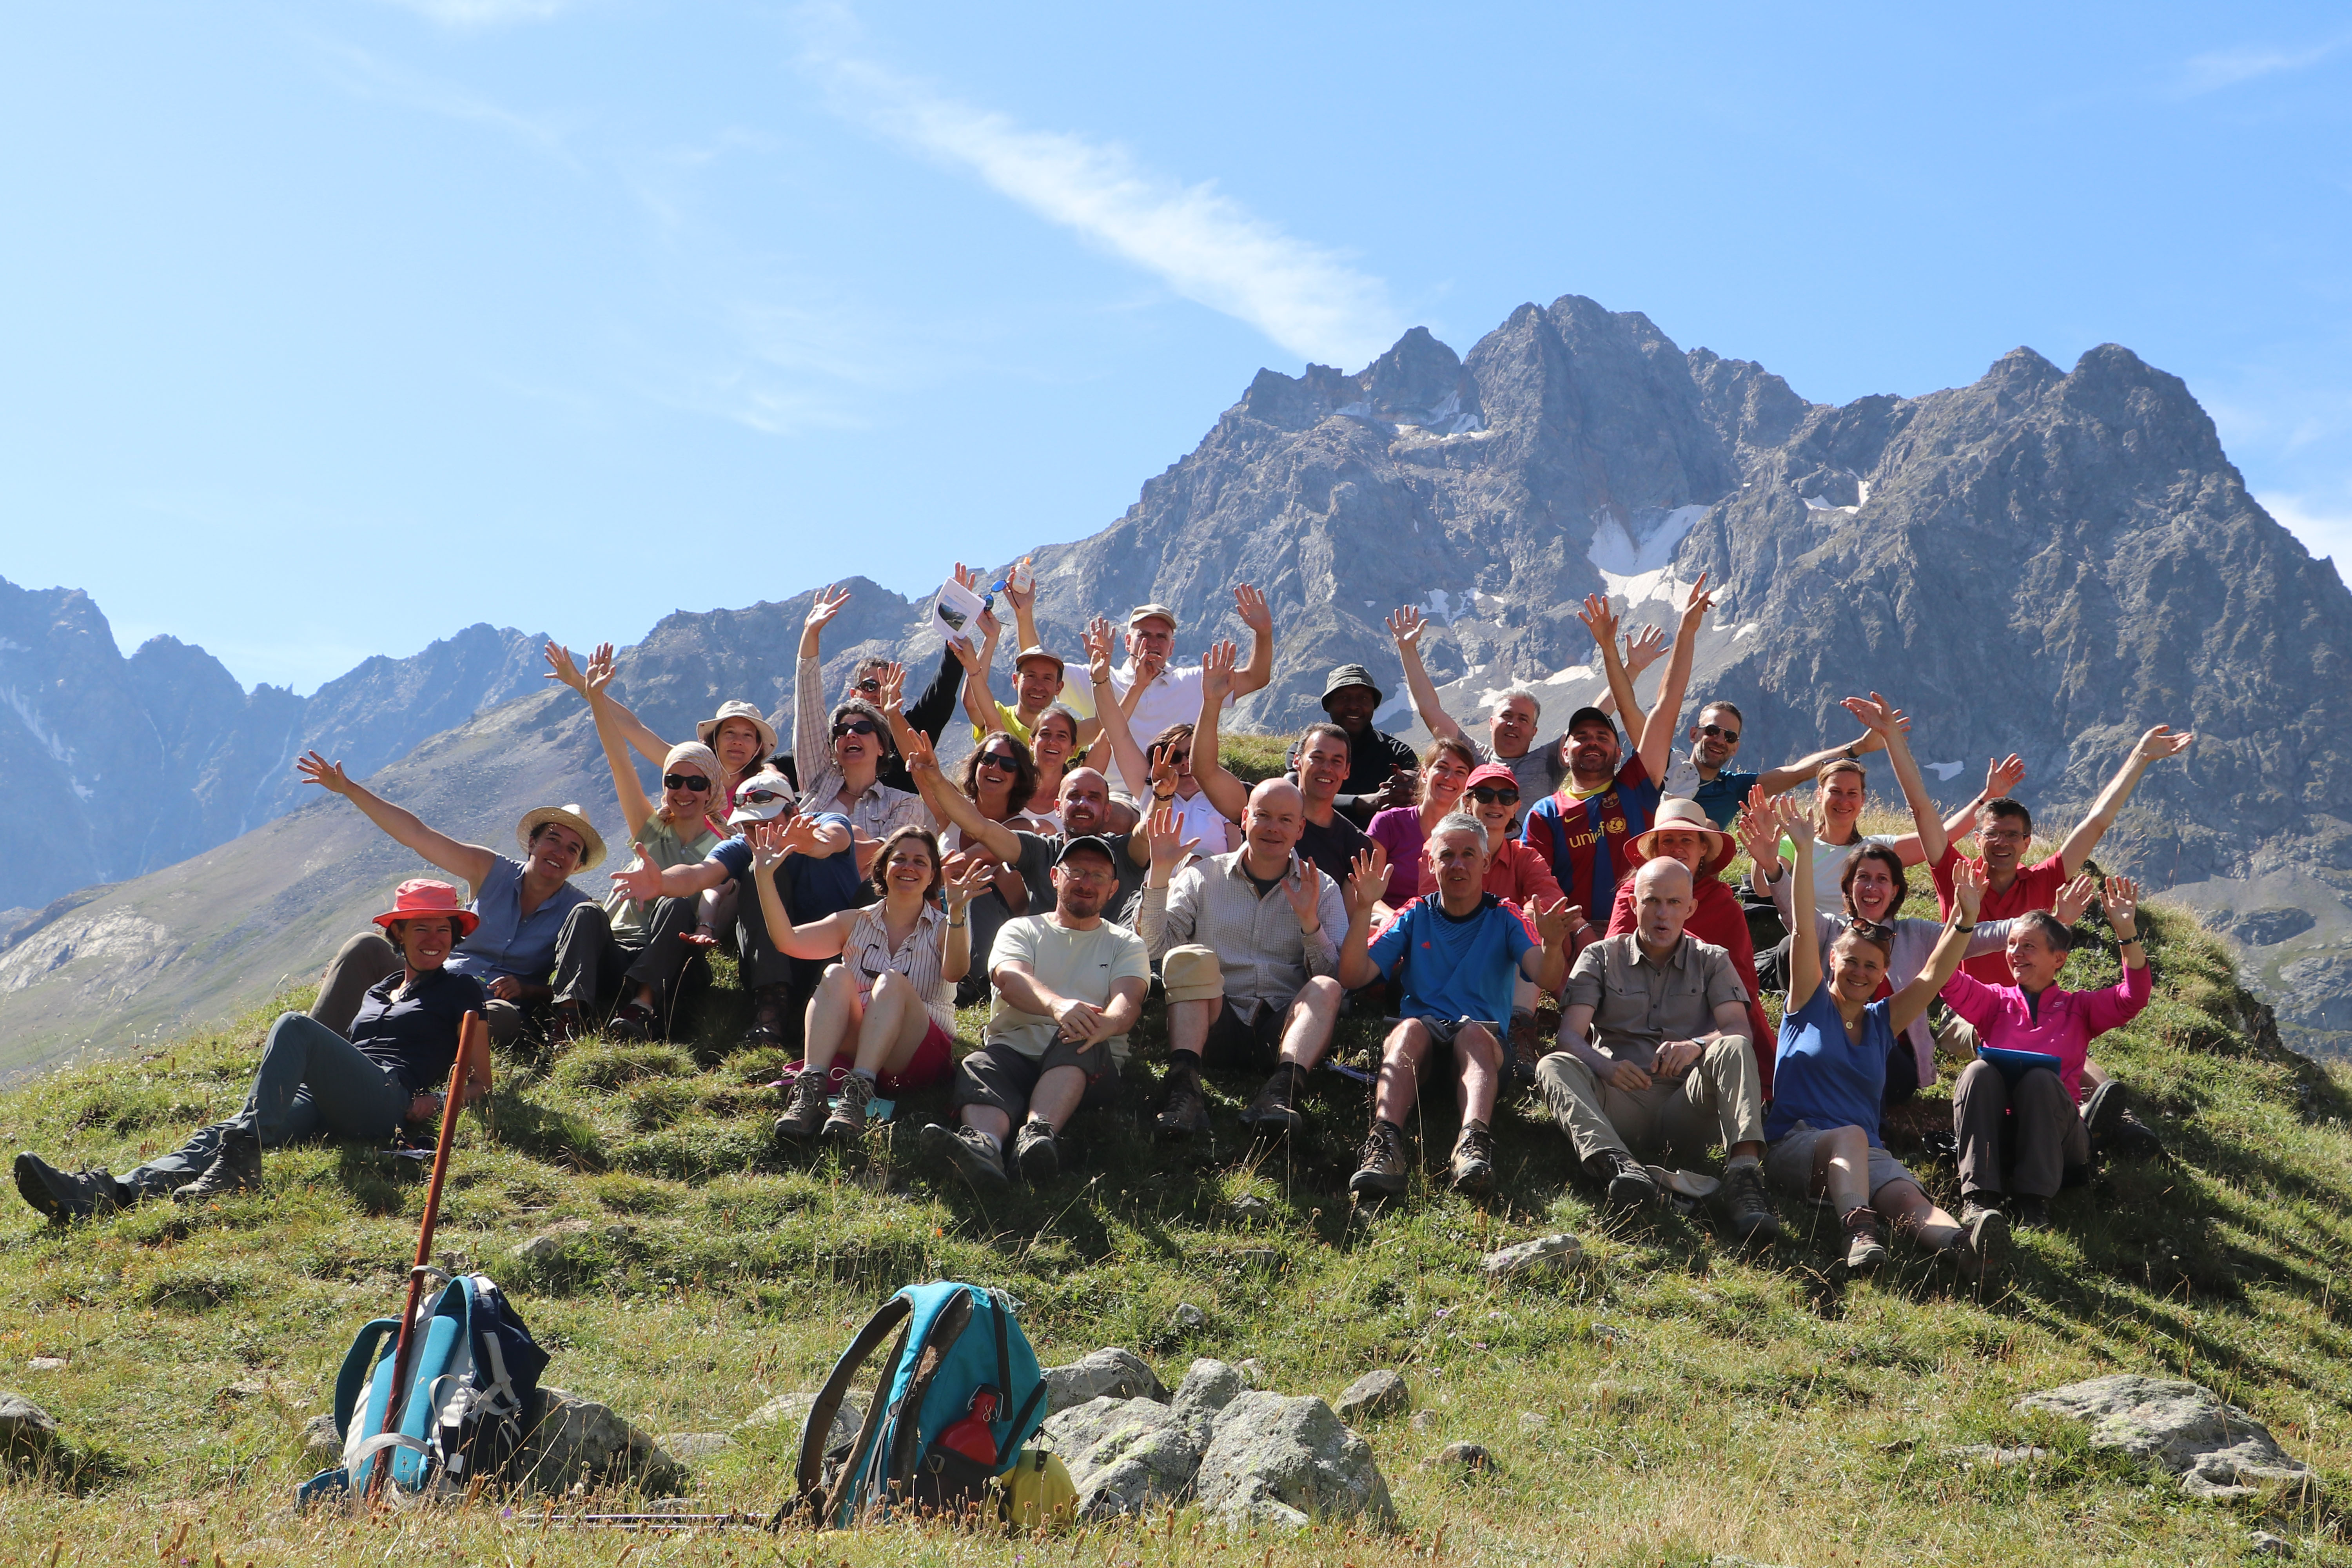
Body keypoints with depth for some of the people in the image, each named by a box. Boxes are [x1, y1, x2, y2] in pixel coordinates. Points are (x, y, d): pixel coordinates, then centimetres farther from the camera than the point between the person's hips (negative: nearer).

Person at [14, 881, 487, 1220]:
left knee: (295, 1026, -29)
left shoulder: (461, 990, 15)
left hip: (386, 1101, -6)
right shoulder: (374, 991, 33)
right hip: (323, 1105, 6)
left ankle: (242, 1159, -44)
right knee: (221, 1134, -21)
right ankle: (112, 1193, -45)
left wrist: (437, 1099, -8)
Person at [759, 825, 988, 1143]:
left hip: (918, 1055, -2)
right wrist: (764, 877, -7)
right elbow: (788, 941, 2)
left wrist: (957, 912, -33)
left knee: (892, 981, -28)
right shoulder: (856, 923, 16)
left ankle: (858, 1095, -46)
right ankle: (810, 1091, -41)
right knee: (837, 975, -24)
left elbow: (955, 973, -16)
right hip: (849, 1050, 2)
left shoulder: (943, 928, 7)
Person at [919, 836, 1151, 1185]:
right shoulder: (1021, 930, 19)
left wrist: (1102, 1024, -30)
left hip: (1089, 1068, 0)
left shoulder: (1126, 944, 19)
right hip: (1014, 1054, 1)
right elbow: (1010, 977, -6)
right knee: (979, 1066, -33)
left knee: (1078, 1041, -34)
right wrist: (1056, 1005, -31)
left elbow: (1128, 1003, -2)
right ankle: (984, 1144, -64)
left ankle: (1039, 1132, -58)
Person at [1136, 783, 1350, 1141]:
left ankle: (1283, 1088, -50)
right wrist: (1160, 871, -7)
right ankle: (1184, 1086, -43)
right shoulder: (1204, 875, 13)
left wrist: (1310, 921, -12)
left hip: (1283, 1031, 0)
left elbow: (1337, 976, 3)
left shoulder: (1322, 889, 14)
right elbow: (1153, 947, 0)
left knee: (1326, 988, -27)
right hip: (1214, 1028, 0)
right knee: (1190, 957, -25)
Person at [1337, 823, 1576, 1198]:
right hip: (1417, 1043, 1)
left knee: (1474, 1032, -35)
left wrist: (1552, 945, -28)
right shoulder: (1416, 916, 16)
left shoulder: (1504, 920, 13)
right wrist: (1364, 911, -8)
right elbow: (1353, 977, 5)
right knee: (1411, 1028, -34)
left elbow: (1547, 980, -6)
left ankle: (1474, 1143, -60)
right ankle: (1385, 1145, -56)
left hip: (1485, 1044, -1)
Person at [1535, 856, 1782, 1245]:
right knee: (1553, 1067, -27)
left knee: (1734, 1049, -27)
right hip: (1620, 1107, 0)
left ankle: (1743, 1173, -48)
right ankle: (1618, 1166, -55)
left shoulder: (1712, 961, 20)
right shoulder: (1601, 957, 17)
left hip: (1688, 1111, 0)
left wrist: (1698, 1045, -22)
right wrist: (1604, 1066, -21)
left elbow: (1739, 1028, 2)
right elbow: (1570, 1036, 3)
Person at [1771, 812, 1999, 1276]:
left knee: (1908, 1197, -30)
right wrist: (1803, 855, -10)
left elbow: (1934, 975, 10)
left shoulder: (1883, 1021, 21)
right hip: (1793, 1145, -3)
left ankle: (1961, 1243, -62)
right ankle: (1858, 1230, -64)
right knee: (1850, 1135, -38)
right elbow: (1803, 932, -1)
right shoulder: (1810, 1004, 11)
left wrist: (1964, 919, -4)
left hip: (1865, 1155, 3)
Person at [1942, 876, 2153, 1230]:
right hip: (1996, 1134, 1)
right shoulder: (1996, 1002, 20)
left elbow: (2133, 998, 0)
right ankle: (1977, 1196, -34)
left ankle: (2033, 1201, -32)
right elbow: (1950, 983, -1)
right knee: (1979, 1071, -29)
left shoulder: (2078, 1008, 19)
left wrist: (2127, 932, -11)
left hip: (2054, 1137, -1)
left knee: (2040, 1078, -31)